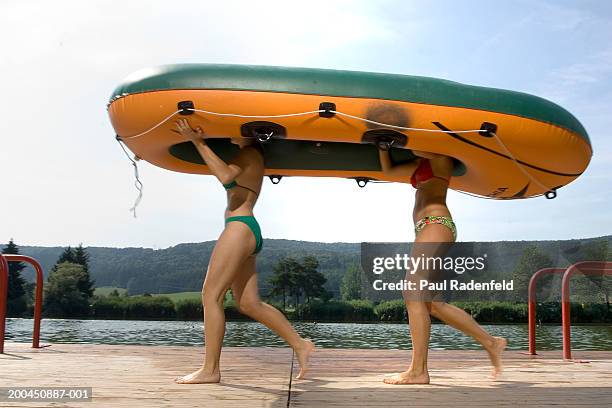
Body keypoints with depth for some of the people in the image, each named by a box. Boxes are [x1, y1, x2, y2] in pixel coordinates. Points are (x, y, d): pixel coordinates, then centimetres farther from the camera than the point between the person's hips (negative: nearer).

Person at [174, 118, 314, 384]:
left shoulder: (249, 153, -6)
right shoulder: (249, 157, 22)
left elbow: (225, 175, -25)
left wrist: (198, 142, -23)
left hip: (240, 227, -10)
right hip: (249, 232, 10)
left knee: (211, 295, -9)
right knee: (249, 304, 9)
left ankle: (210, 369, -7)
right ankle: (299, 345, 11)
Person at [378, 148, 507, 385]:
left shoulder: (441, 157, 2)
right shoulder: (420, 164, 26)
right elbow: (388, 171, 28)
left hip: (436, 223, -10)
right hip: (426, 230, 10)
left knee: (413, 294, -15)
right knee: (432, 303, 7)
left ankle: (418, 370, -15)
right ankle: (490, 342, 14)